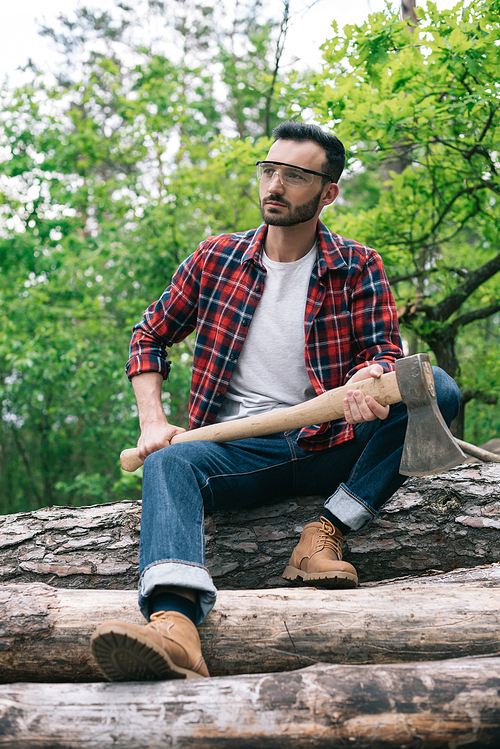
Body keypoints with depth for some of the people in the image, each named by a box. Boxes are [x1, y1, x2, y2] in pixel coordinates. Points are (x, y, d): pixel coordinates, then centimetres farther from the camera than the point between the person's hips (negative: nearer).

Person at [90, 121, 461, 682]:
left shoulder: (358, 267, 7)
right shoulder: (216, 257, 9)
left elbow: (385, 348, -2)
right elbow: (150, 336, 15)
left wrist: (368, 382, -29)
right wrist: (152, 421, -2)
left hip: (329, 447, 0)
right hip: (237, 450, 1)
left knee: (436, 389, -23)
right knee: (169, 463, -32)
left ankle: (326, 534, -22)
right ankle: (174, 626, -56)